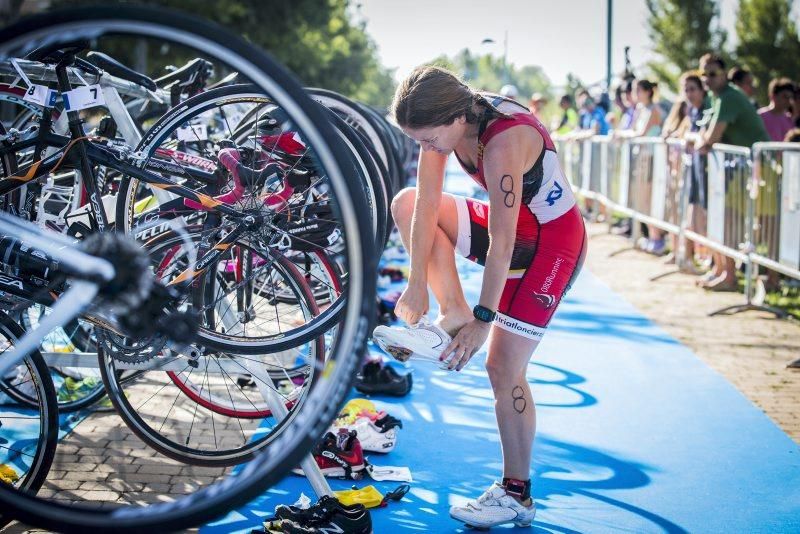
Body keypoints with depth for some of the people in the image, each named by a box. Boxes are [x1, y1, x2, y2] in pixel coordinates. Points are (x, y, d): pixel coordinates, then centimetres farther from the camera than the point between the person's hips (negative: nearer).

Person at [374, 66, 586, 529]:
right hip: (511, 222, 8)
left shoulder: (503, 143, -35)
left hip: (552, 241, -8)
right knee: (406, 203, -3)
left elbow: (501, 244, -32)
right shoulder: (444, 123, -13)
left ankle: (517, 495, 6)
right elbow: (428, 204, -10)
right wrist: (418, 283, -11)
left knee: (504, 369, -8)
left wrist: (483, 320, -27)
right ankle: (452, 316, -4)